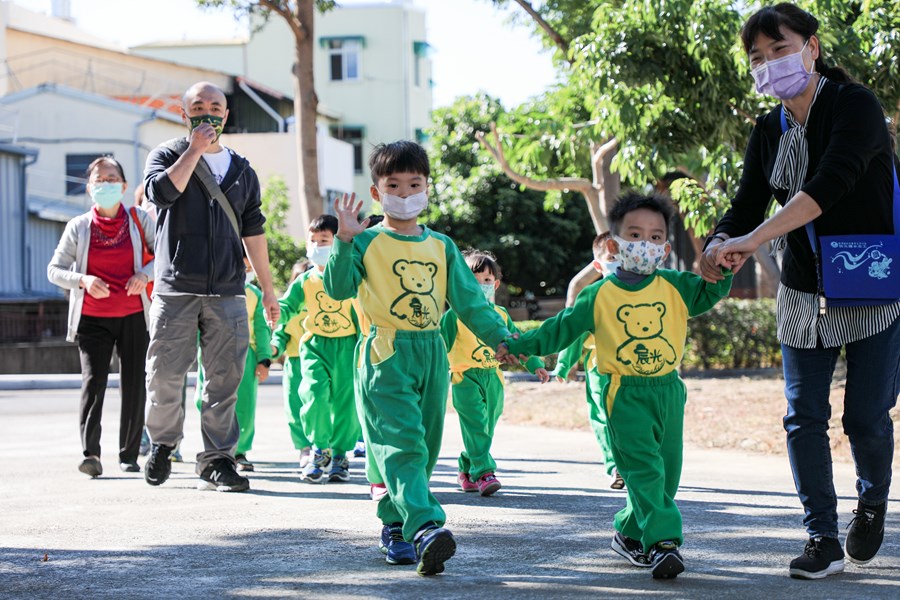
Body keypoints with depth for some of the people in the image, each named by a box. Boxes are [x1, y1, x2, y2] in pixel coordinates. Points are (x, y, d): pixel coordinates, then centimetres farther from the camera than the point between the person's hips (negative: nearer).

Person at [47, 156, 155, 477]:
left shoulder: (139, 220, 3)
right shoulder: (78, 227, 3)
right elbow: (54, 270, 5)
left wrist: (145, 274, -16)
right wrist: (82, 280, -14)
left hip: (134, 316, 1)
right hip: (92, 318, -1)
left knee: (134, 385, 2)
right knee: (93, 382, -13)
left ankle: (129, 456, 12)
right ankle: (90, 454, -19)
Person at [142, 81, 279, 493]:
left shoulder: (242, 171, 17)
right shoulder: (167, 155, 7)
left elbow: (253, 232, 18)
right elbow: (161, 191, -16)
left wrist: (267, 288, 15)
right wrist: (195, 149, -10)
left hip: (227, 293, 3)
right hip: (176, 289, -2)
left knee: (225, 378, -1)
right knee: (164, 374, -1)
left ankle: (216, 460, 4)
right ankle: (163, 443, 21)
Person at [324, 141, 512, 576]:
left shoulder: (441, 247, 14)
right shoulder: (367, 243, 0)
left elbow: (470, 302, 15)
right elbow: (337, 287, -14)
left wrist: (503, 339, 7)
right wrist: (344, 241, -25)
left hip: (432, 355, 5)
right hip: (386, 356, -5)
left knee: (423, 449, 9)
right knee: (402, 444, -18)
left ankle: (395, 526, 23)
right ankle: (425, 528, -31)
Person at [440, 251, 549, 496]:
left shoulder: (501, 315, 12)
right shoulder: (455, 315, -4)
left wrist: (535, 365, 15)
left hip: (493, 378, 5)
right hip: (465, 377, -5)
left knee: (486, 428, 8)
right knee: (476, 426, -15)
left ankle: (467, 471, 22)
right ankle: (484, 473, -19)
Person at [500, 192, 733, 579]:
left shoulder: (675, 287, 6)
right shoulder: (599, 295, 1)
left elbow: (711, 291, 5)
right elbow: (562, 328, 6)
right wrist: (522, 345, -1)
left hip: (668, 391, 4)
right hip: (625, 394, -4)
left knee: (666, 471, 9)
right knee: (643, 469, -15)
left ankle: (630, 533, 26)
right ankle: (663, 542, -19)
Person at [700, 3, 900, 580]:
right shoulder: (770, 132, 4)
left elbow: (830, 184, -31)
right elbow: (747, 204, -2)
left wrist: (753, 239, -38)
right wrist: (720, 245, -26)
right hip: (805, 294, 5)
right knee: (804, 417, -1)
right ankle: (823, 539, 6)